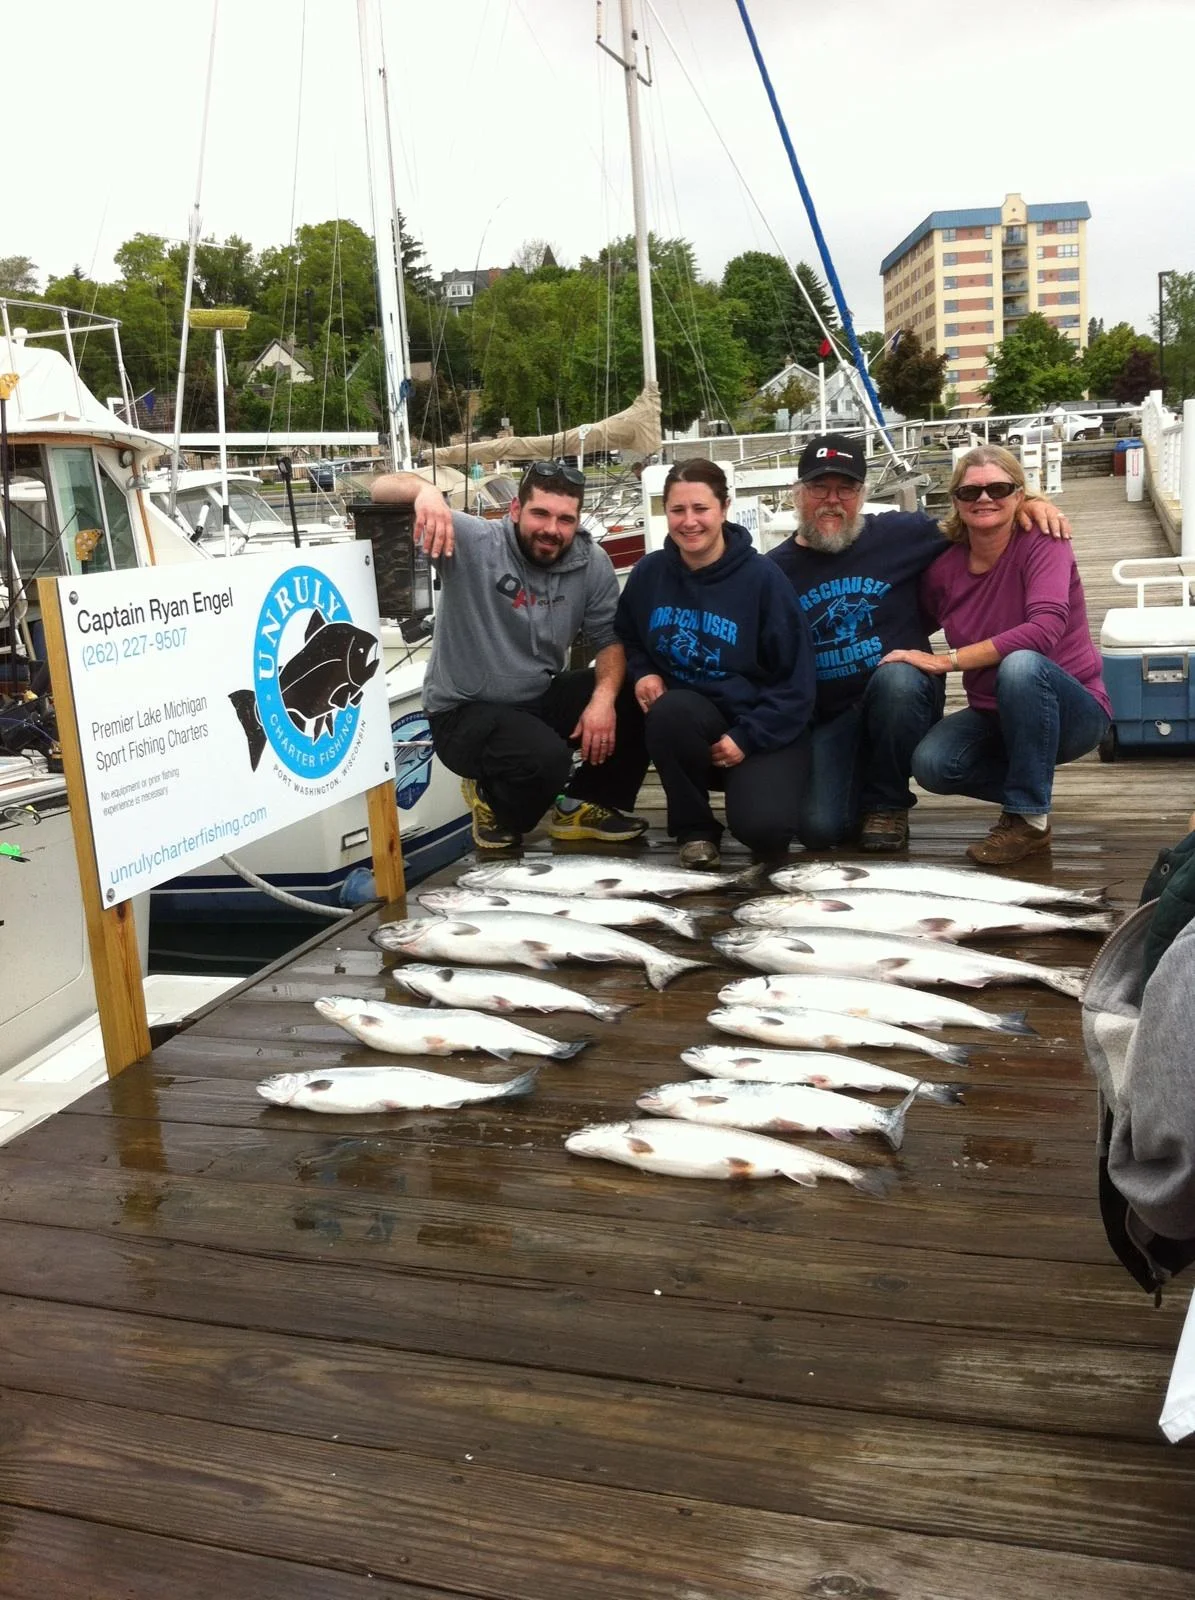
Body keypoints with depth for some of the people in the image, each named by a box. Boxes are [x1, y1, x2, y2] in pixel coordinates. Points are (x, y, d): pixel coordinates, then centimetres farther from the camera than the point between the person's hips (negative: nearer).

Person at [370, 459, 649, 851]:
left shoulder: (592, 563, -5)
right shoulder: (472, 542, -17)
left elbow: (610, 638, 0)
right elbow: (382, 490, -21)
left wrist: (604, 697, -21)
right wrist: (424, 490, -45)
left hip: (540, 699, 5)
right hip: (465, 711, -5)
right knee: (545, 759, -34)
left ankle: (584, 804, 8)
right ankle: (496, 806, 3)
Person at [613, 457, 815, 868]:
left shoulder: (761, 577, -12)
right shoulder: (650, 572, -1)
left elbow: (796, 678, -9)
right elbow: (627, 638, 17)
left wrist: (747, 737, -16)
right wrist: (642, 673, -5)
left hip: (765, 729, -3)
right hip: (690, 717, 3)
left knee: (764, 830, -28)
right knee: (670, 710, -35)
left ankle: (755, 783, 12)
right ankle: (695, 829, -10)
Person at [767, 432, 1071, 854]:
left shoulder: (899, 533, -2)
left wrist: (1025, 501, -9)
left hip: (900, 698, 0)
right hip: (826, 721, 0)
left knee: (896, 676, -36)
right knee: (818, 829, -20)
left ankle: (887, 804, -10)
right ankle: (859, 793, 19)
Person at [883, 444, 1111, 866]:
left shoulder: (1043, 544, -16)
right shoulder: (943, 566, -3)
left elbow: (1044, 630, -32)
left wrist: (947, 660, -29)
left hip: (1071, 712, -4)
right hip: (992, 716, 4)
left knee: (1020, 665, -36)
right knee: (931, 764, -25)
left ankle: (1029, 818, -20)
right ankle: (1026, 792, 6)